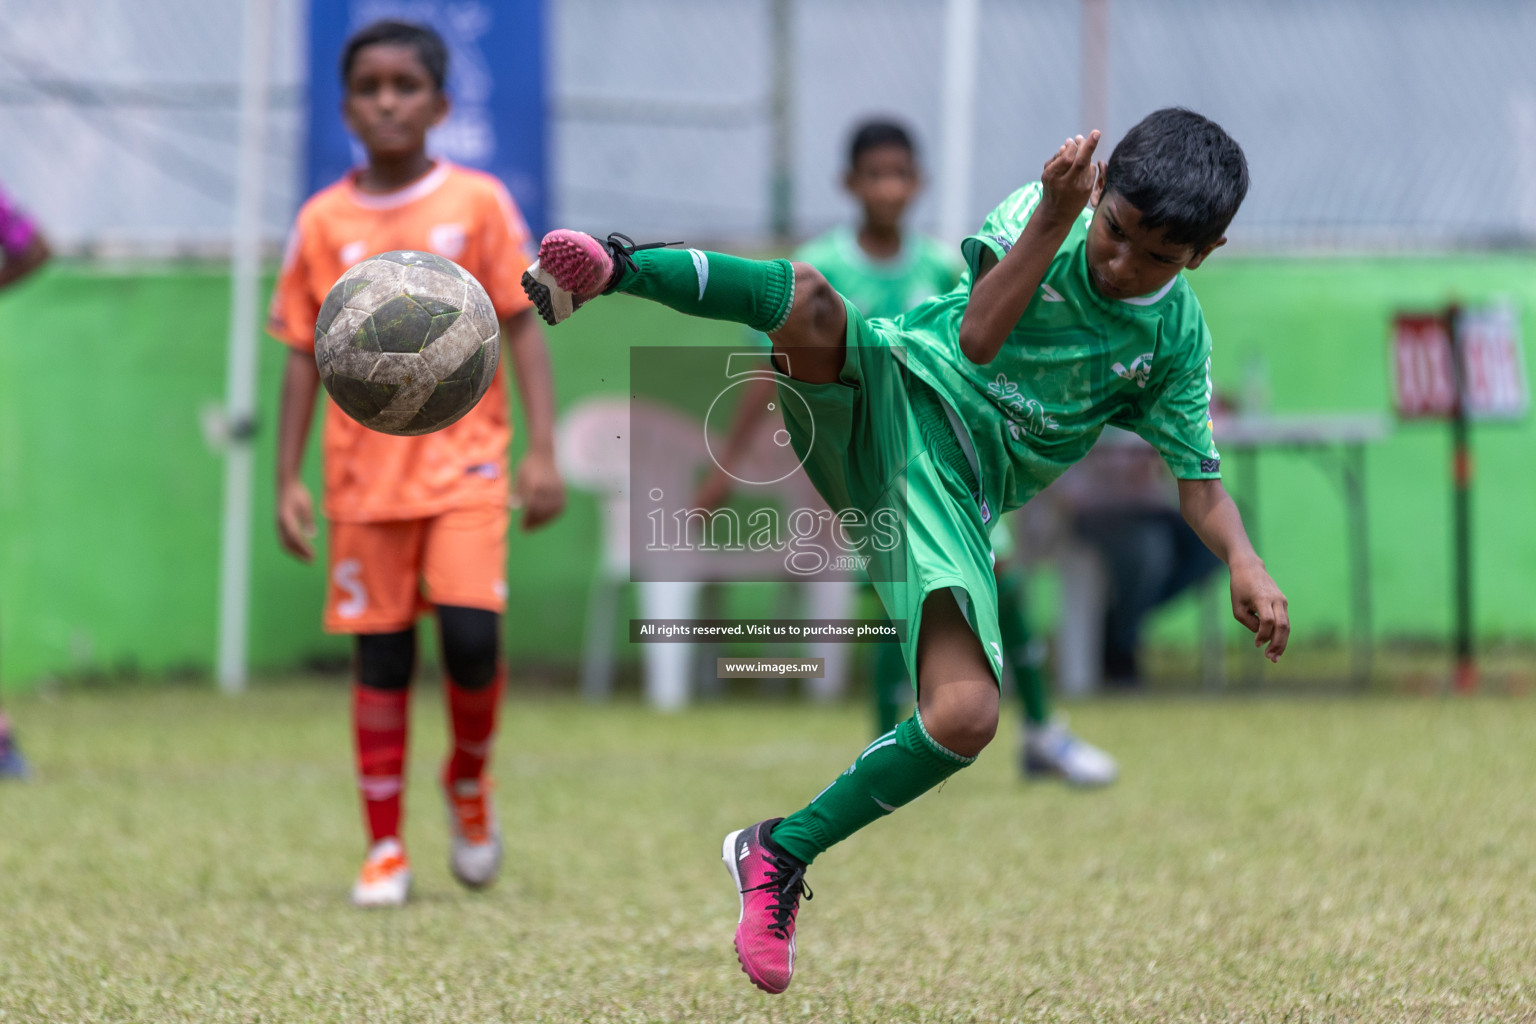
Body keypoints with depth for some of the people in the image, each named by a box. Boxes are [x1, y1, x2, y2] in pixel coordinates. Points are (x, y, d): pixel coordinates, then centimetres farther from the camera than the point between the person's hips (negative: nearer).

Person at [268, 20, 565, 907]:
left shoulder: (478, 202, 1)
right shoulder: (323, 222, 4)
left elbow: (522, 325, 2)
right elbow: (304, 356, 8)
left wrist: (543, 451, -6)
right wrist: (289, 479, 2)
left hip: (465, 458, -1)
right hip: (365, 470, 2)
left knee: (472, 633, -16)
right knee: (380, 655, 2)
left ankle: (470, 779, 13)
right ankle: (385, 848, 12)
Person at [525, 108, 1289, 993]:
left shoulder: (1176, 342, 5)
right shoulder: (1044, 210, -2)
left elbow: (1201, 480, 9)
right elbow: (978, 337, -16)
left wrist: (1246, 564, -11)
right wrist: (1055, 220, -24)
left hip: (952, 492, 2)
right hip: (890, 396, -2)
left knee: (967, 716, -19)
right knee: (812, 305, -38)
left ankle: (784, 853, 1)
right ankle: (614, 271, -21)